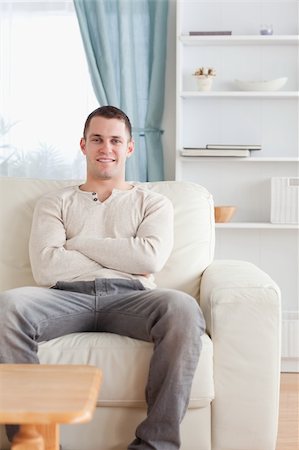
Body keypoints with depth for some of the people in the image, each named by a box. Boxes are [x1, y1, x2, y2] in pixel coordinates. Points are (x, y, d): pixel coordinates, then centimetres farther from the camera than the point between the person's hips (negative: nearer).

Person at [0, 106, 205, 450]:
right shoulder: (55, 202, 23)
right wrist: (122, 259, 3)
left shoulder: (153, 202, 24)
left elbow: (152, 257, 1)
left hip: (129, 297, 0)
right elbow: (45, 267, 4)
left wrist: (78, 244, 5)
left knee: (183, 308, -35)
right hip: (67, 295, 1)